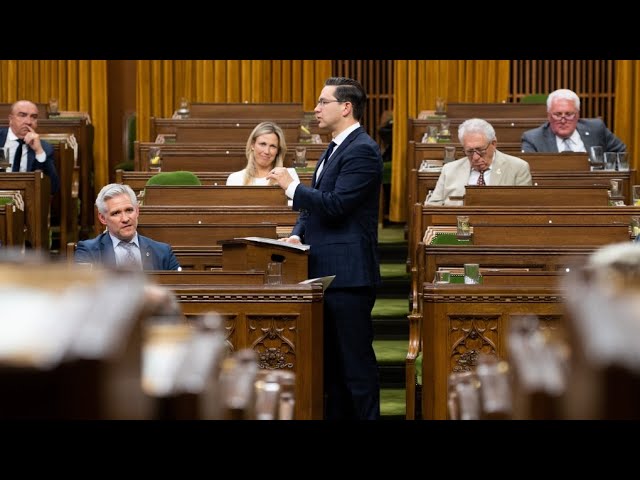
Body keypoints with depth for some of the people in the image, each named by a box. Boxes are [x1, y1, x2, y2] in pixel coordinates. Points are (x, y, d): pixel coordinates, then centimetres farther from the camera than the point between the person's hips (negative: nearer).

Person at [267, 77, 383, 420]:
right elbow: (316, 202, 24)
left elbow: (335, 205, -21)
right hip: (326, 272, 10)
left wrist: (291, 186, -12)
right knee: (331, 361, 14)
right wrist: (298, 234, 7)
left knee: (355, 360, -6)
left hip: (348, 275, -10)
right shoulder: (336, 148, 18)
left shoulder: (361, 150, -14)